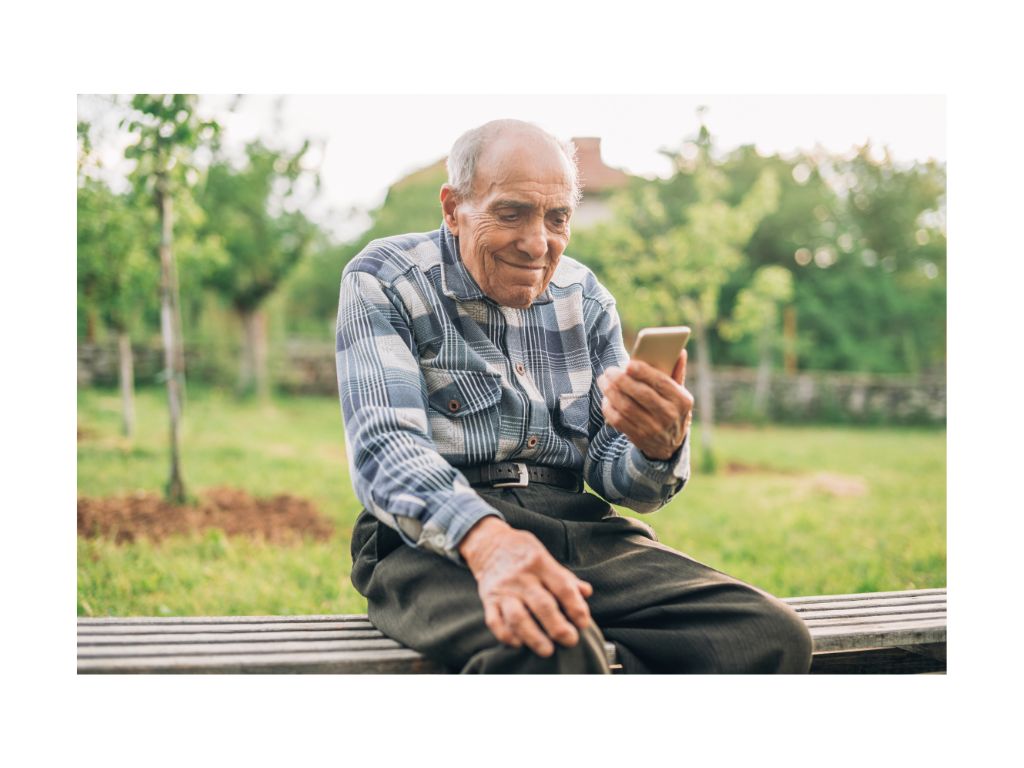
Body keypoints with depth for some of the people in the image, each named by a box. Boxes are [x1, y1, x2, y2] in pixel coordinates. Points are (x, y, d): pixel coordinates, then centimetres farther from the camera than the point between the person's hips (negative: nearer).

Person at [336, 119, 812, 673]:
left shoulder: (585, 298, 16)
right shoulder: (384, 282, 2)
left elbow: (618, 481, 12)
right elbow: (384, 446, -15)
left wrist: (658, 446, -14)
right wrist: (485, 540, -35)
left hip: (576, 528, 6)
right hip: (436, 540, -6)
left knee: (772, 635, -18)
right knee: (550, 653, -40)